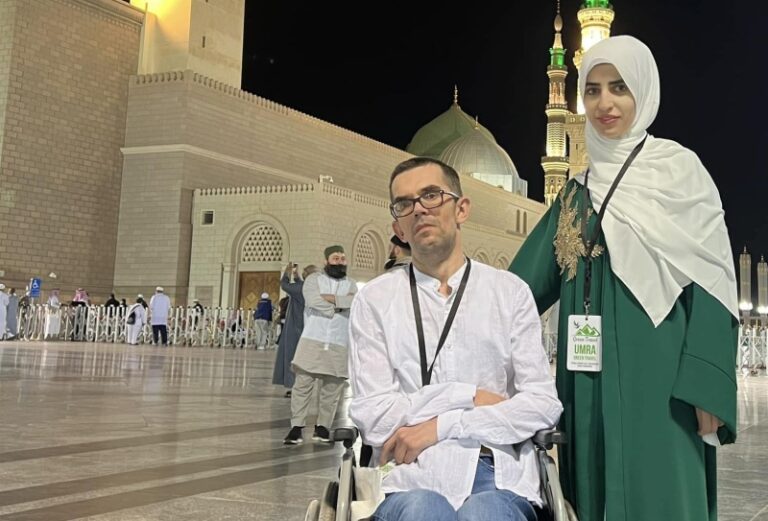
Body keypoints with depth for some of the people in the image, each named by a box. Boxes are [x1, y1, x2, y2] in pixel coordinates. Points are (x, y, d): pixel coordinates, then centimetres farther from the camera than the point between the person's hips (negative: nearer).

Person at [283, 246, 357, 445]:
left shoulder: (351, 285, 14)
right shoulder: (314, 279, 7)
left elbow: (352, 302, -8)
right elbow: (313, 301, -12)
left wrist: (327, 298, -10)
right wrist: (338, 306, -6)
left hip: (339, 345, 2)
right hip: (312, 340, -2)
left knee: (332, 389, 2)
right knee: (302, 384, -7)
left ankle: (322, 426, 12)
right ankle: (296, 427, -3)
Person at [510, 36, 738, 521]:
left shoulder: (679, 169, 0)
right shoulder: (578, 191, 15)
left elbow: (711, 278, -6)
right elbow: (529, 280, 15)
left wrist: (706, 385, -15)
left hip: (655, 372, -5)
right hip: (592, 377, 5)